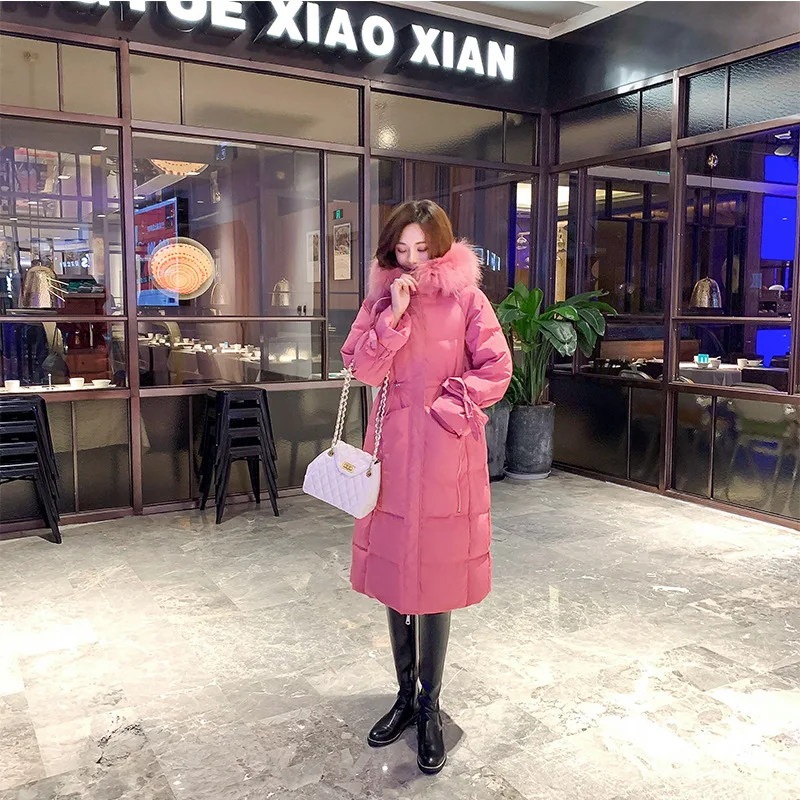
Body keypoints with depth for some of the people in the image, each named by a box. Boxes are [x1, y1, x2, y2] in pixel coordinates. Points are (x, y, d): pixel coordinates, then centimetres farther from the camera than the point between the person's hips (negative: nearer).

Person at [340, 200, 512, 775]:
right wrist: (395, 314, -13)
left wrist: (445, 404, -10)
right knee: (394, 574, 10)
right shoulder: (381, 300, 8)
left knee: (437, 574, 3)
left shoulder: (466, 299, -1)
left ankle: (430, 705, 18)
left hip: (447, 452, -3)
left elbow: (497, 371, -5)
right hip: (393, 450, 4)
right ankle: (406, 694, 28)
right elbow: (364, 370, -4)